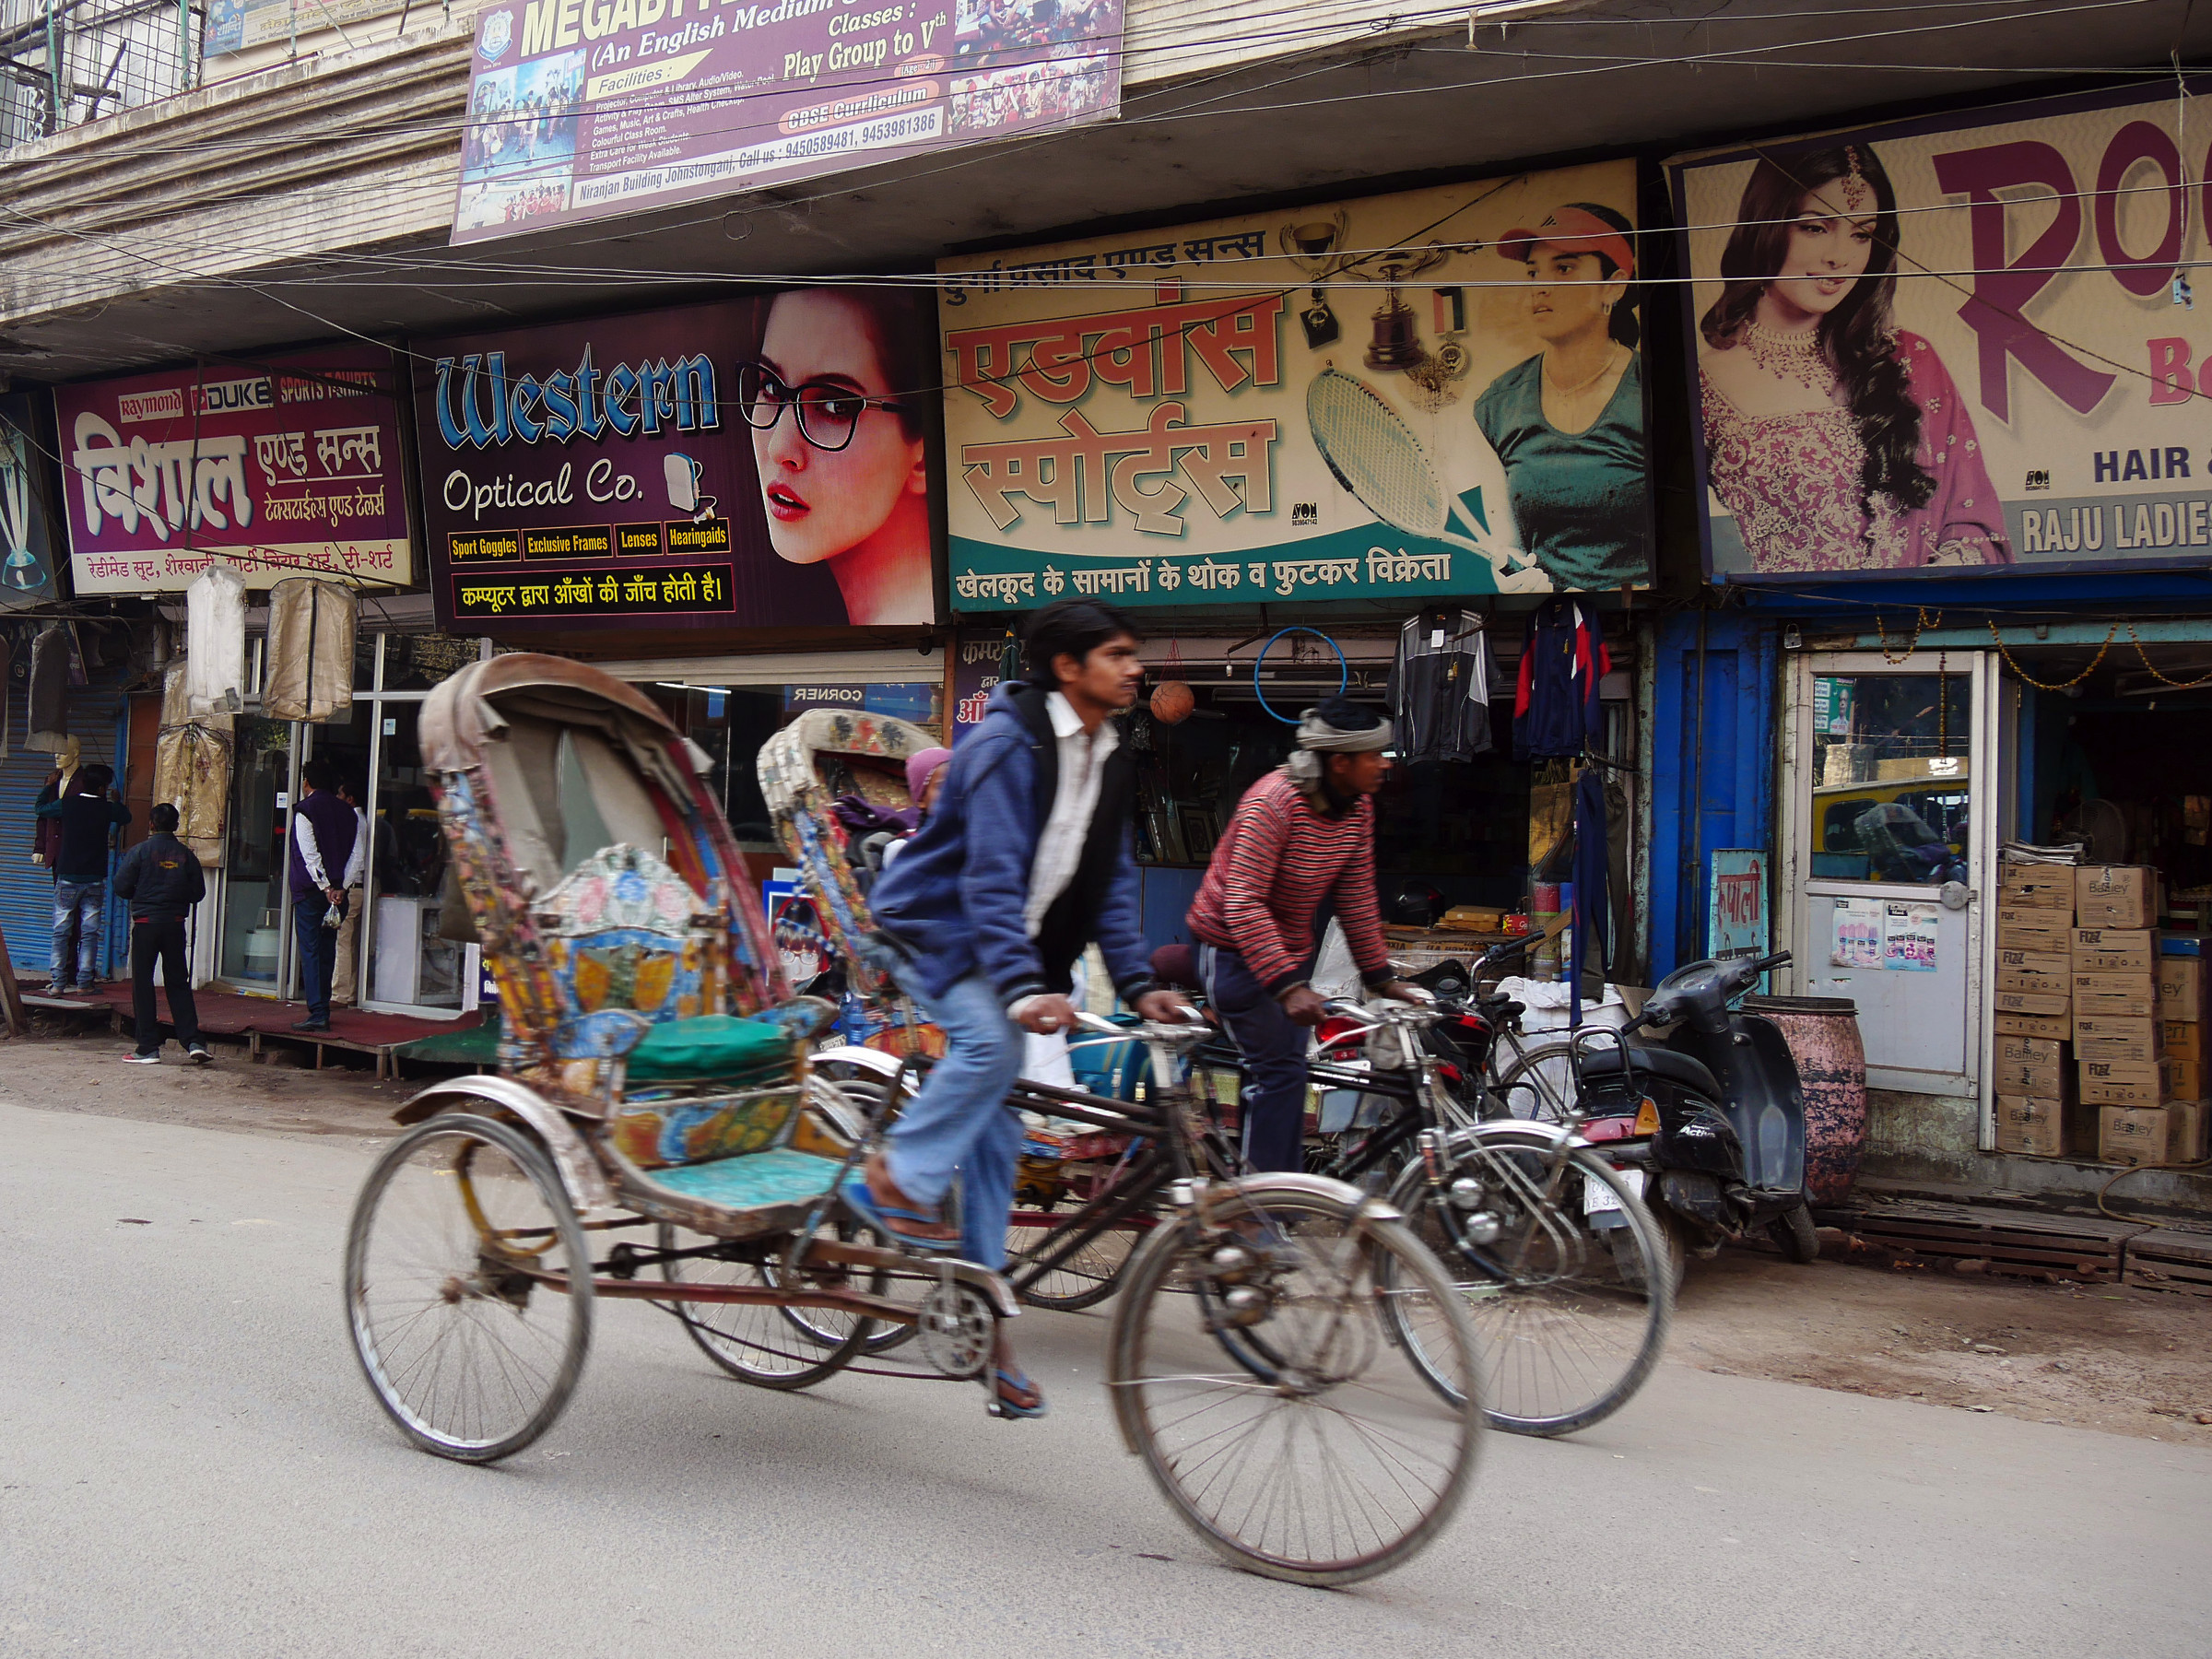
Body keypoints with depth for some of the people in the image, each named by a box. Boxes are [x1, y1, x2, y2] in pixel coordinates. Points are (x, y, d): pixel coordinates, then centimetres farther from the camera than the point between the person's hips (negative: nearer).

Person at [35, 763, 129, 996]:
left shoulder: (67, 804, -2)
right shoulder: (107, 808, -2)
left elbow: (40, 809, 16)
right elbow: (126, 816, 20)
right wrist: (117, 801, 39)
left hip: (67, 878, 0)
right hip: (95, 879, 0)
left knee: (61, 932, 3)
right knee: (90, 933, 4)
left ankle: (58, 983, -1)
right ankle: (84, 982, 1)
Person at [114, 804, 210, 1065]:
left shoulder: (139, 851, -6)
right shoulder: (185, 854, 2)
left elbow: (121, 887, -8)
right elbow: (198, 893, 4)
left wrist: (140, 895, 12)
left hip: (145, 923, -3)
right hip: (175, 924, 3)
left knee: (142, 983, 4)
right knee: (178, 983, 9)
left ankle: (148, 1048, 3)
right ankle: (193, 1042, -2)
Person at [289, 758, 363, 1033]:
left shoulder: (305, 810, -5)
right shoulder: (348, 812, 12)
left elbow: (310, 854, -13)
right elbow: (358, 854, 4)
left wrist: (326, 888, -11)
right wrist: (340, 888, -1)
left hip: (311, 891, -5)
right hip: (337, 890, 6)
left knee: (310, 951, -5)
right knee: (327, 951, 13)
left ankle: (317, 1013, -12)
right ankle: (322, 1011, 16)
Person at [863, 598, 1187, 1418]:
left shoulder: (1112, 762, 5)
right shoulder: (1008, 745, -20)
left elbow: (1112, 883, 8)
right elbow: (991, 876, -28)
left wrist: (1137, 982, -4)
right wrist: (1022, 986, -38)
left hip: (1007, 949, 7)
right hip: (930, 928, -7)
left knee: (995, 1133, 5)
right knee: (991, 1041, -35)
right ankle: (895, 1179, -17)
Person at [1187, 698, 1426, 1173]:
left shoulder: (1358, 807, -4)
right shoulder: (1273, 803, -27)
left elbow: (1357, 898, 4)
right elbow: (1243, 904, -32)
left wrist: (1380, 975, 2)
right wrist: (1287, 985, -38)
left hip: (1291, 949, 8)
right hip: (1234, 950, -8)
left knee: (1284, 1072, 11)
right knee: (1281, 1071, -15)